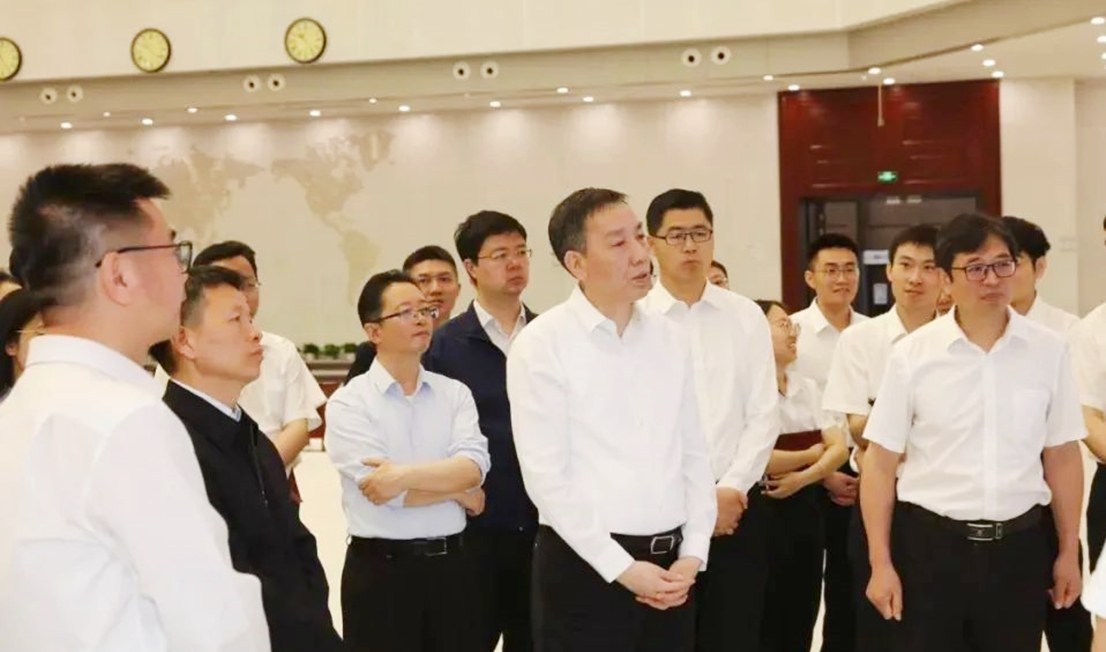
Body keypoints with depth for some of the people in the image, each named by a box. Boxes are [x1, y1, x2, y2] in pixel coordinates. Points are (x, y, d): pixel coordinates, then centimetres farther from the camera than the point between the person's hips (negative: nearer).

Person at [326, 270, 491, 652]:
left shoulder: (455, 393, 6)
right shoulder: (349, 402, -5)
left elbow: (474, 467, -9)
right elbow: (379, 488, -15)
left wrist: (406, 474, -22)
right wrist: (458, 491, -6)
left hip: (450, 564, 3)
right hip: (380, 569, -3)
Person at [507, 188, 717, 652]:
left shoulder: (669, 339, 9)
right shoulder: (542, 344, -8)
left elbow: (695, 454, 10)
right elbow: (546, 477, -12)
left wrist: (693, 553, 0)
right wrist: (622, 568, -12)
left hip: (670, 569, 5)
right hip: (585, 566, -5)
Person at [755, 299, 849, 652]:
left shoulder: (807, 387, 11)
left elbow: (839, 446, 4)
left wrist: (804, 477, -15)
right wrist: (811, 454, -6)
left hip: (807, 508, 7)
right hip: (765, 510, -7)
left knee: (802, 617, 13)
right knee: (767, 623, 4)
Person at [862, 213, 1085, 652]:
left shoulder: (1048, 351, 0)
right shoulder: (912, 355, -5)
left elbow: (1062, 458, 7)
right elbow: (881, 463, -3)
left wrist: (1069, 552, 9)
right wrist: (881, 563, -4)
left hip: (1020, 544, 2)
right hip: (930, 544, -1)